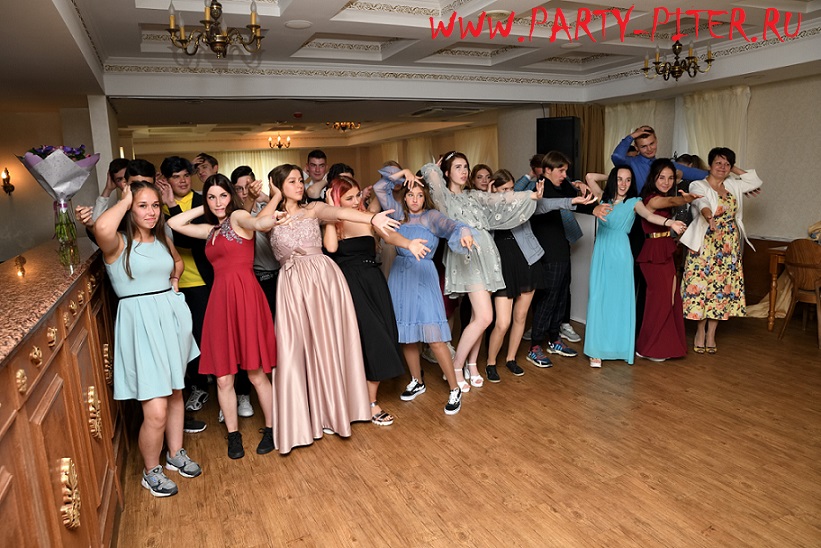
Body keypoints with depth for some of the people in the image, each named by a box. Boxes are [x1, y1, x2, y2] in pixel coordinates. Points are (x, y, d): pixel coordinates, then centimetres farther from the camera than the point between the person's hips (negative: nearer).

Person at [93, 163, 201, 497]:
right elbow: (102, 227, -36)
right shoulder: (119, 243, -11)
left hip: (171, 316, 7)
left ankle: (175, 454, 39)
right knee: (155, 411, -6)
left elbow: (178, 261, 31)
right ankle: (151, 472, 19)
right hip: (140, 323, -6)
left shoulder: (162, 239, 9)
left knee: (175, 393, 19)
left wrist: (174, 280, 9)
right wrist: (125, 199, -18)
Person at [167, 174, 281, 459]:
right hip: (220, 299, 7)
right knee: (223, 378, 7)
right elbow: (174, 223, 22)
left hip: (245, 295, -7)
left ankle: (271, 429, 19)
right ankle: (233, 435, 23)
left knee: (256, 373, 1)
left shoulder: (238, 216, -2)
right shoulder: (211, 230, 20)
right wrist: (205, 208, 18)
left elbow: (260, 223, -24)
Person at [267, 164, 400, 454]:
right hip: (292, 285, 0)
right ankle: (303, 415, 11)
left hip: (323, 277, 0)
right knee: (295, 349, -1)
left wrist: (372, 218, -28)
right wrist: (276, 198, 2)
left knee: (329, 342, 4)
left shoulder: (314, 209, 10)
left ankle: (330, 410, 19)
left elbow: (340, 212, -11)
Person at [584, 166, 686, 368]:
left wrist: (670, 222, -33)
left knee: (620, 300, 0)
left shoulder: (633, 202, 4)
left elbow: (649, 215, -16)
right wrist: (610, 176, 19)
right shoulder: (604, 199, 13)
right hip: (601, 253, 2)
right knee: (599, 299, -1)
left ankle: (620, 346, 10)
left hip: (621, 254, -2)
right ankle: (597, 349, 2)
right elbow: (590, 177, 18)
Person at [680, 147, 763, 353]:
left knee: (722, 285, 3)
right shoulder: (698, 186, -3)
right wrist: (708, 215, -44)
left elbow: (756, 182, 21)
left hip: (729, 246, 5)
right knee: (702, 283, -5)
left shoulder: (733, 186, 15)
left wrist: (736, 170, 16)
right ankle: (700, 331, 9)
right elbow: (701, 202, -23)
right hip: (705, 243, -5)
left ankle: (711, 333, 11)